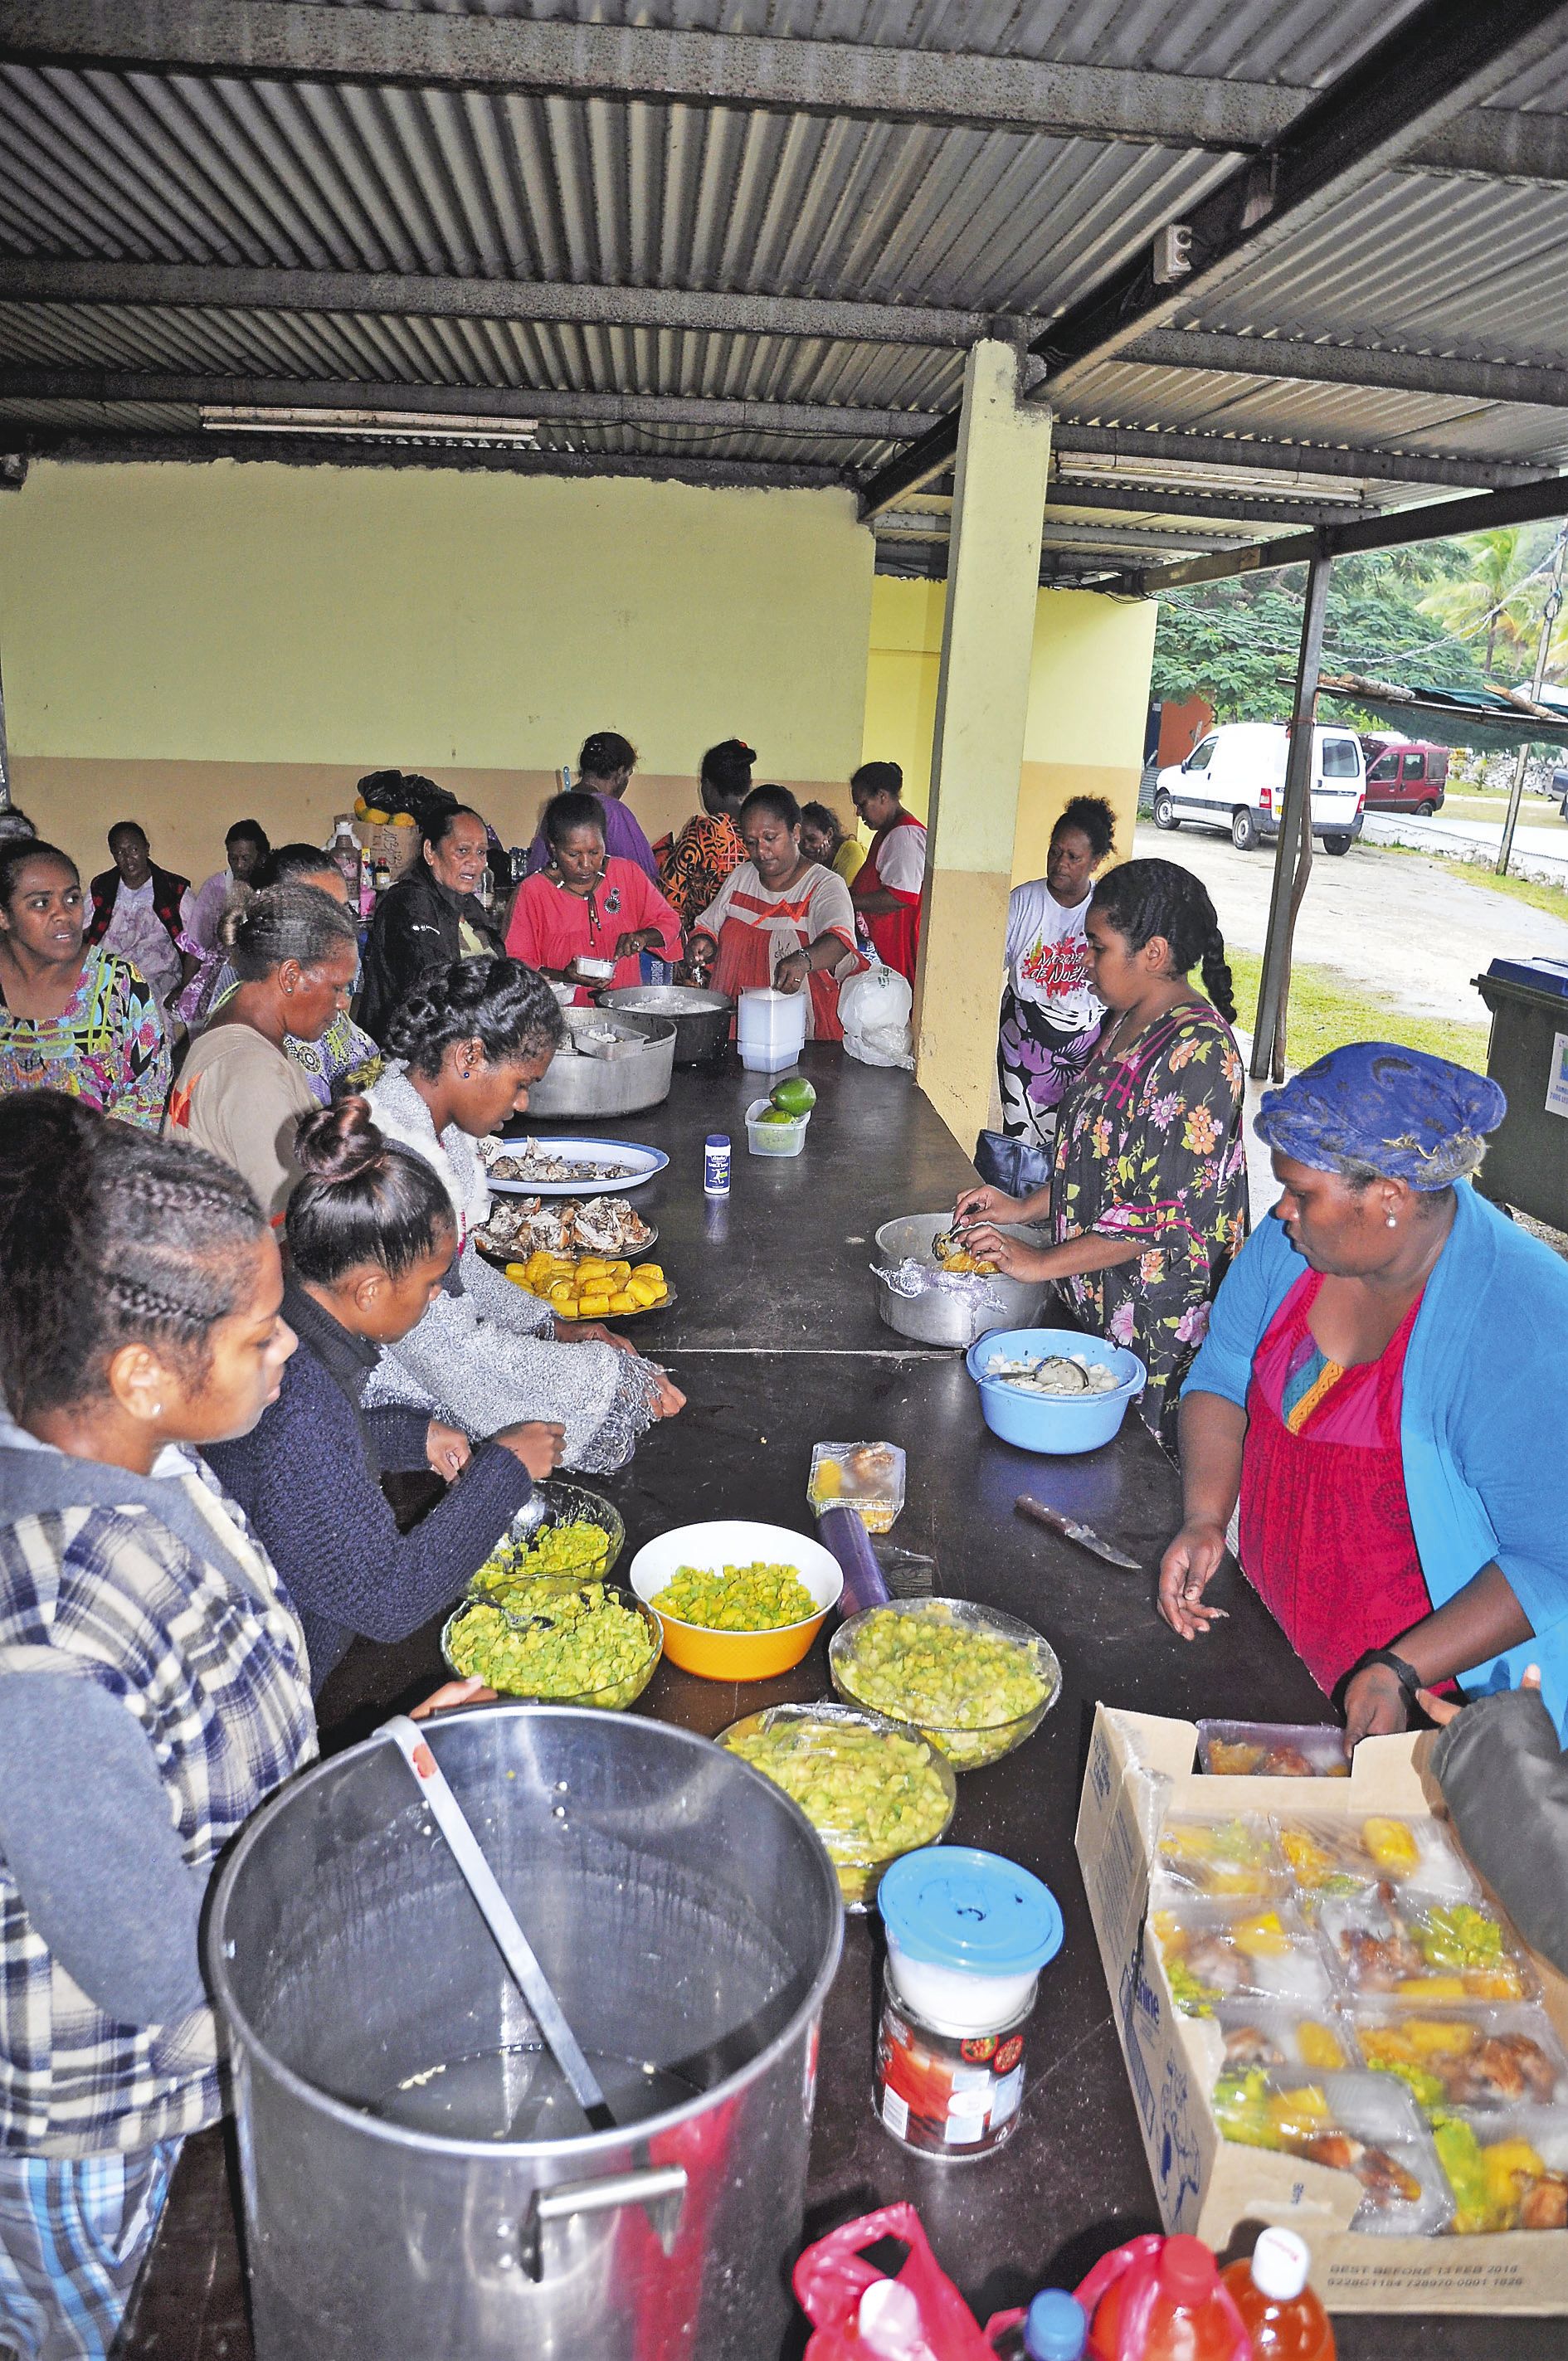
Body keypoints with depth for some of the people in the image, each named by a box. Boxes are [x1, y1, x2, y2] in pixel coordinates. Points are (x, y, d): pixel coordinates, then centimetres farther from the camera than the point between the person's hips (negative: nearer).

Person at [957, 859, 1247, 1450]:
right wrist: (1027, 1207, 9)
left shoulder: (1197, 1052, -22)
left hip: (1158, 1321, -9)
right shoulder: (1127, 1024, 8)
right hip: (1094, 1303, 9)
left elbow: (1164, 1215, -24)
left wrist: (1040, 1263, -20)